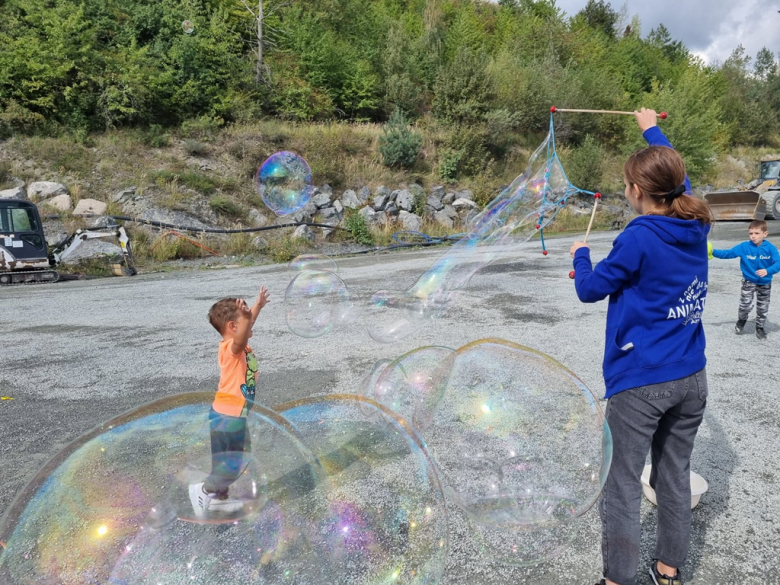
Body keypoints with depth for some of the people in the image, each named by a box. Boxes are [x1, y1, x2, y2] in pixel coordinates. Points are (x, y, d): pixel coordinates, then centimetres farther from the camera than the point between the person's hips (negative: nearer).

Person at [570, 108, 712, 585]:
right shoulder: (697, 224, 1)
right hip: (691, 378, 7)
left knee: (624, 486, 4)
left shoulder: (639, 238, -18)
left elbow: (590, 290, -8)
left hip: (639, 382, -7)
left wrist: (581, 255, 12)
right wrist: (653, 129, 35)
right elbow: (678, 175, 21)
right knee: (676, 476, 19)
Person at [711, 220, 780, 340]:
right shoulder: (744, 247, -15)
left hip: (765, 283, 1)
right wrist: (713, 252, -28)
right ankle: (741, 320, 26)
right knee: (745, 304, -6)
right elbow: (728, 253, -16)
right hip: (749, 281, -1)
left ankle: (760, 327, 34)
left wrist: (767, 271, -38)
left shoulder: (770, 248, -17)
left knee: (763, 307, 13)